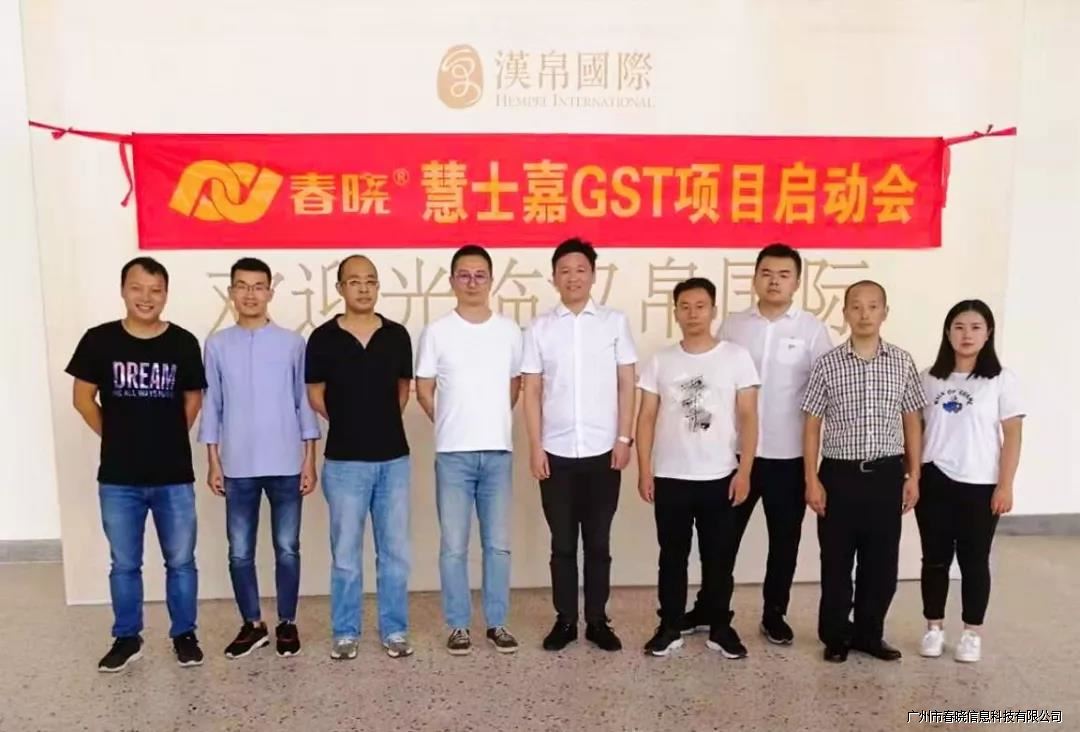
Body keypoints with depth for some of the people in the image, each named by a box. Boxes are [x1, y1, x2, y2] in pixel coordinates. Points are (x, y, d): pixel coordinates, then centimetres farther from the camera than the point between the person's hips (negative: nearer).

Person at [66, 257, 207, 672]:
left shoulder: (184, 343, -5)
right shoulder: (99, 341, -5)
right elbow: (83, 398, 6)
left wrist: (168, 439, 9)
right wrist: (115, 437, 8)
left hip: (174, 476, 0)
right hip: (118, 478, 0)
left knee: (180, 561, 10)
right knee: (124, 564, 14)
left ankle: (184, 635, 26)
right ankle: (127, 638, 31)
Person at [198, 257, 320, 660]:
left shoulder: (292, 343, 0)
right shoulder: (217, 345, 3)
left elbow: (305, 402, 1)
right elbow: (212, 405, 6)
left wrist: (310, 460, -2)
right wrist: (213, 462, 2)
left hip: (286, 465, -1)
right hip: (238, 467, 1)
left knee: (287, 548, 7)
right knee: (240, 551, 8)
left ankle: (287, 623, 22)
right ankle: (252, 624, 25)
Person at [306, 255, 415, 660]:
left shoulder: (397, 335, 3)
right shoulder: (324, 338, -3)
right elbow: (315, 395, 5)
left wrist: (382, 422, 9)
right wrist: (349, 423, 10)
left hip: (394, 458, 2)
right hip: (344, 461, -2)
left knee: (395, 551, 9)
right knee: (345, 554, 8)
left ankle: (394, 630, 22)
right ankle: (345, 632, 22)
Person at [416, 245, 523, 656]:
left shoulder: (509, 331, 4)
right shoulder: (436, 332, -1)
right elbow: (424, 391, 4)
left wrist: (492, 423, 11)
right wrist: (454, 426, 6)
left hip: (498, 452, 2)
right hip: (453, 454, -2)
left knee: (498, 543, 8)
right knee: (454, 545, 5)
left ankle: (497, 623, 21)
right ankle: (458, 625, 18)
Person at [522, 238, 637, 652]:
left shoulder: (615, 322, 3)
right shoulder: (539, 329, 3)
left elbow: (626, 384, 3)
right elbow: (532, 392, 3)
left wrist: (624, 438, -4)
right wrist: (535, 447, -3)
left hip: (603, 451, 0)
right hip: (557, 452, 0)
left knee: (598, 541, 9)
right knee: (563, 543, 8)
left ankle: (597, 620, 21)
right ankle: (565, 620, 21)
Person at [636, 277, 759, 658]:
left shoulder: (736, 357, -1)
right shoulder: (660, 361, 3)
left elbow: (748, 418, -2)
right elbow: (647, 418, 4)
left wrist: (744, 471, -9)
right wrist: (644, 470, -3)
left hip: (720, 477, -1)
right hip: (670, 477, 1)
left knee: (719, 557, 9)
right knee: (672, 556, 10)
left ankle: (720, 628, 24)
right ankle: (670, 627, 22)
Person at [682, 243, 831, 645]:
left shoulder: (812, 329, -2)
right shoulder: (732, 325, 3)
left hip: (790, 455, -1)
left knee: (784, 540, 11)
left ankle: (774, 614, 28)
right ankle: (708, 608, 26)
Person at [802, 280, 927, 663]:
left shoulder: (902, 362, 2)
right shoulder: (827, 364, -4)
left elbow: (912, 422, 8)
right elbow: (812, 425, -1)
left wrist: (913, 475, 5)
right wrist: (812, 480, -5)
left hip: (886, 474, 2)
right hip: (840, 474, -2)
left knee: (882, 561, 10)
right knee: (836, 561, 8)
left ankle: (869, 633, 28)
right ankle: (835, 635, 24)